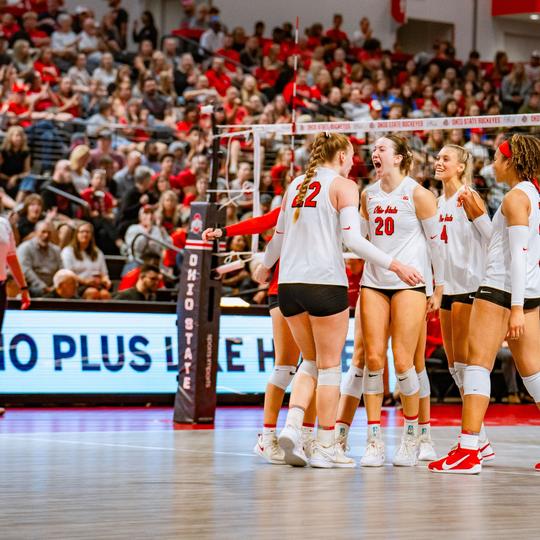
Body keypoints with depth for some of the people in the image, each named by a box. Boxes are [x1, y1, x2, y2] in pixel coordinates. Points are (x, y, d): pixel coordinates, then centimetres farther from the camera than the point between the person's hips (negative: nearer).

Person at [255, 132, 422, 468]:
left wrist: (265, 267, 40)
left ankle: (292, 425, -3)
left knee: (312, 362, 18)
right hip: (325, 283, -6)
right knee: (330, 365, 4)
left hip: (289, 283, 6)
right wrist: (395, 265, -14)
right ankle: (326, 446, 6)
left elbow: (279, 236, 23)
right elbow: (352, 239, -14)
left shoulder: (297, 185, 15)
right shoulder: (343, 186, -3)